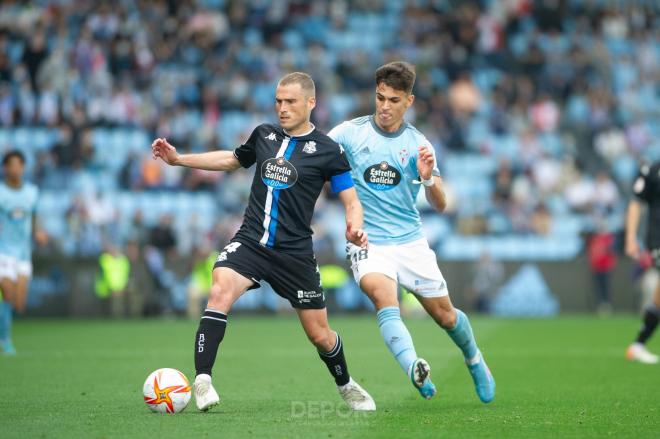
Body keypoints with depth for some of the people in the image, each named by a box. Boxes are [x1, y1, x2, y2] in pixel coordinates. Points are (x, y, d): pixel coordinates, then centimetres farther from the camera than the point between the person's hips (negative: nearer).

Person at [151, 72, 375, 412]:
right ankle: (202, 381, -29)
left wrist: (354, 228, -24)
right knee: (220, 291, -28)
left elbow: (351, 201, -2)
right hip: (250, 241, 2)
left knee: (319, 334, 5)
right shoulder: (264, 134, 7)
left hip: (295, 253, -2)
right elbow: (233, 160, 26)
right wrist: (178, 159, 21)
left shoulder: (327, 151, -4)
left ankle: (347, 386, 36)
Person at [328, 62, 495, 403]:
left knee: (445, 315, 10)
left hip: (410, 241, 2)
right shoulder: (349, 132, -4)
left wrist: (428, 178, -21)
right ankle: (415, 370, -45)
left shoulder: (418, 144, 0)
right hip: (367, 242, -2)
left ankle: (474, 360, 40)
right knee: (382, 295, -32)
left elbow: (440, 205, -1)